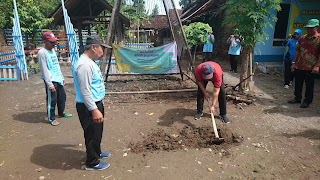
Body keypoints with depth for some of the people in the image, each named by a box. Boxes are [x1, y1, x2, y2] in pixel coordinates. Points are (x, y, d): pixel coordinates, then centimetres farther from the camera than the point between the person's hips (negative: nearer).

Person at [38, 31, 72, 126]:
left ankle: (61, 113, 37)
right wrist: (50, 84, -20)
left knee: (62, 96, 18)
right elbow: (44, 70, -17)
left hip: (58, 79, 9)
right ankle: (51, 118, 14)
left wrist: (62, 77, 22)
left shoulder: (53, 50, 14)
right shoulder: (42, 53, -12)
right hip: (51, 80, -9)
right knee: (52, 100, -1)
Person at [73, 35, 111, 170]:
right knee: (92, 133, 4)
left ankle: (96, 152, 45)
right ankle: (92, 162, 23)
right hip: (88, 107, -10)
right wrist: (94, 110, -26)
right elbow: (85, 91, -27)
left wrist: (100, 98, 27)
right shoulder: (84, 65, -24)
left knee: (97, 132, 25)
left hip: (95, 103, 11)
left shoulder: (90, 62, 11)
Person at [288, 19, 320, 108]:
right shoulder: (302, 38, 9)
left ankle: (307, 101, 18)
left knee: (309, 85, 5)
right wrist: (294, 63, 9)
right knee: (298, 83, 14)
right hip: (299, 66, 5)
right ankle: (297, 98, 29)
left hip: (310, 67, -5)